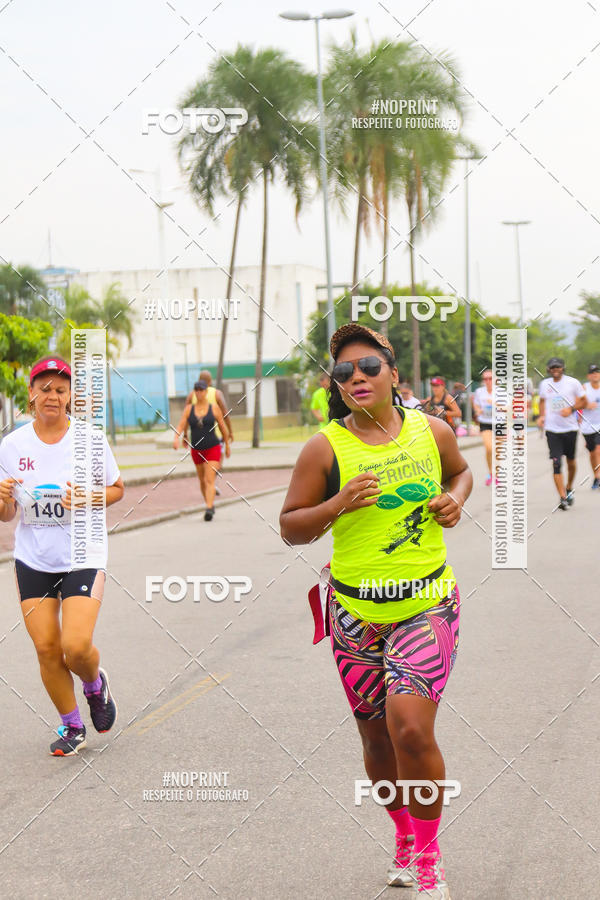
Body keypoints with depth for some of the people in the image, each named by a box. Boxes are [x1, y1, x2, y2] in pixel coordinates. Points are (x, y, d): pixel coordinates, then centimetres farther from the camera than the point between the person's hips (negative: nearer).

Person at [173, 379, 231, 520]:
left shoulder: (214, 408, -5)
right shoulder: (189, 409, 0)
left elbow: (223, 427, 5)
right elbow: (181, 427, -7)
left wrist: (227, 445, 11)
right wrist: (176, 439, -27)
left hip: (213, 449, -4)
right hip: (197, 450, 4)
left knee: (209, 480, -16)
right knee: (202, 481, 17)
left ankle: (209, 510, -26)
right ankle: (210, 504, 37)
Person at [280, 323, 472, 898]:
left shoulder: (432, 432, 0)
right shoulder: (325, 448, -6)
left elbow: (460, 470, 23)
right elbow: (290, 528, -1)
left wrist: (456, 498, 0)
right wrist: (338, 504, -19)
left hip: (427, 604, -1)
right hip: (356, 612, 1)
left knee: (410, 726, -19)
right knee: (377, 741, 11)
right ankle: (405, 836, 40)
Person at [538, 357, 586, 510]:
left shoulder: (572, 382, -3)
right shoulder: (544, 384, 6)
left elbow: (583, 401, 3)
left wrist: (571, 409, -14)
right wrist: (541, 416, 6)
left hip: (570, 428, -1)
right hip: (552, 430, 1)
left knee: (571, 461, 12)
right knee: (556, 463, -10)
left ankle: (569, 489, 37)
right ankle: (562, 497, -11)